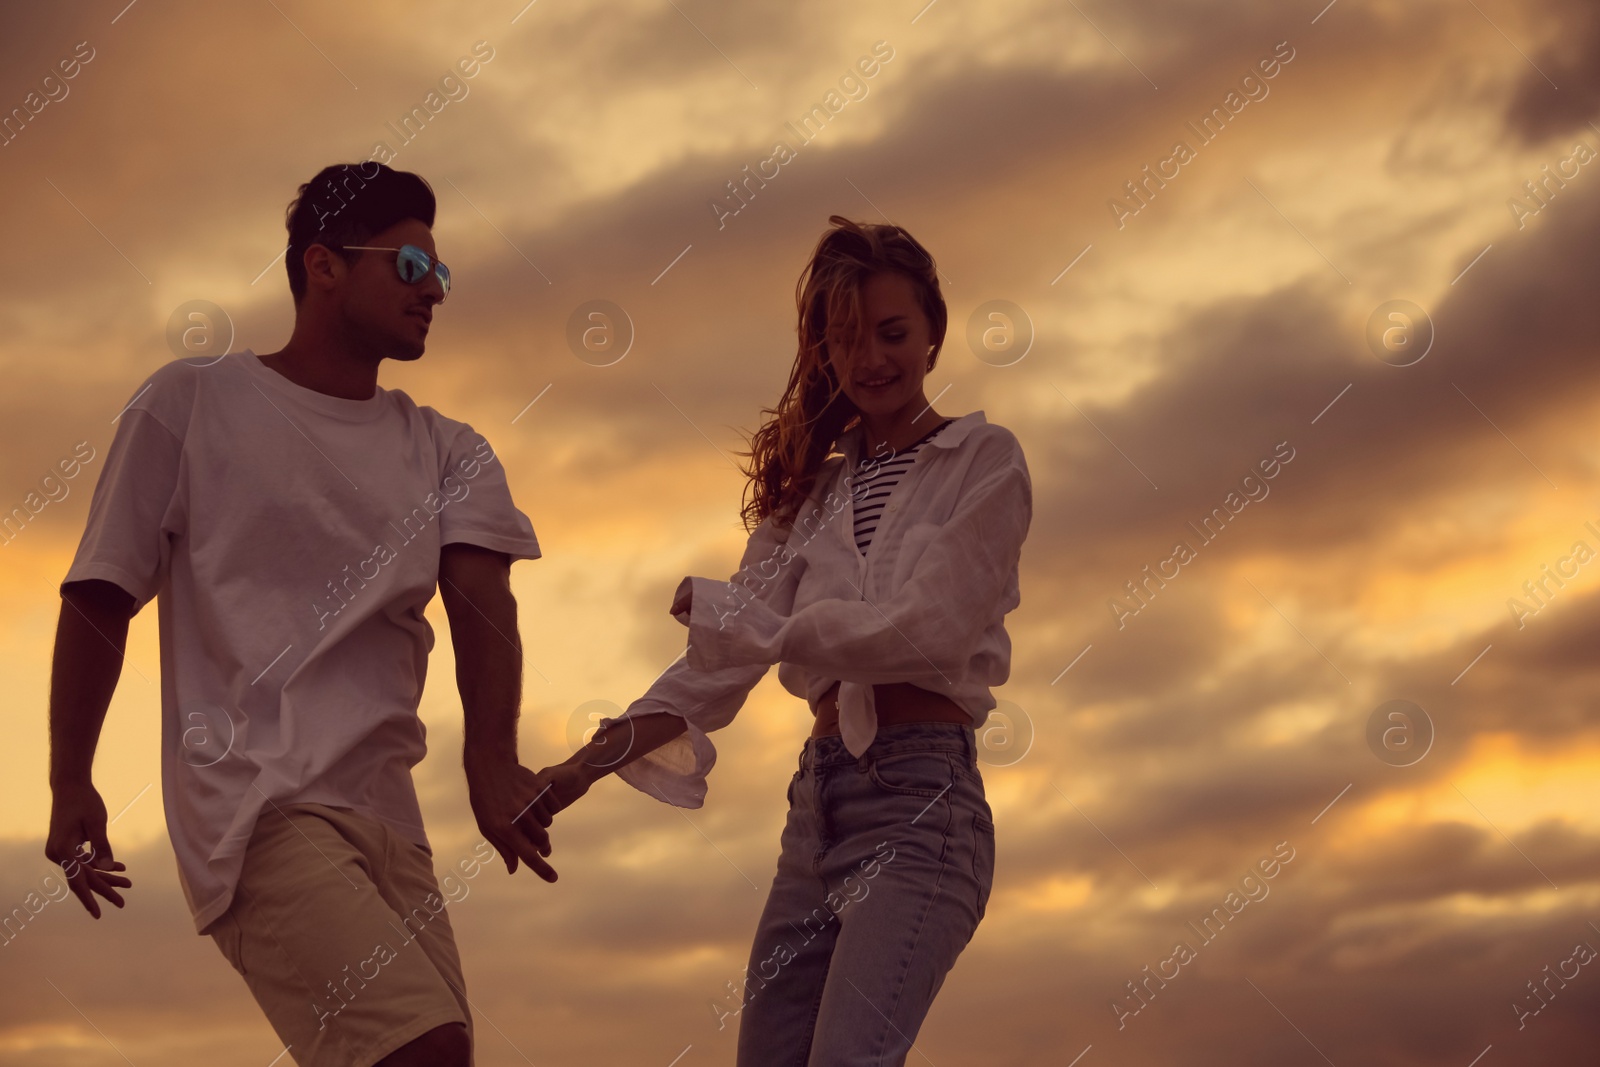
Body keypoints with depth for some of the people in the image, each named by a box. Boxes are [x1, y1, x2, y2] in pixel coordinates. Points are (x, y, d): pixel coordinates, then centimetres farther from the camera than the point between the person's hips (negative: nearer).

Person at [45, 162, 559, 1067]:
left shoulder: (447, 452, 15)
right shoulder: (193, 404, 5)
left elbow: (481, 598, -1)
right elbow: (102, 596, 6)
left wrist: (492, 761, -17)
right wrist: (71, 782, 1)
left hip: (386, 814, 6)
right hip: (255, 800, -6)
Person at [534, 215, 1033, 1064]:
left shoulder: (982, 462, 3)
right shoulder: (812, 493, 19)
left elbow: (930, 628, -10)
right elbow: (722, 667, 9)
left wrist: (733, 613, -5)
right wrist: (594, 760, -7)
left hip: (919, 800, -6)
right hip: (817, 802, 7)